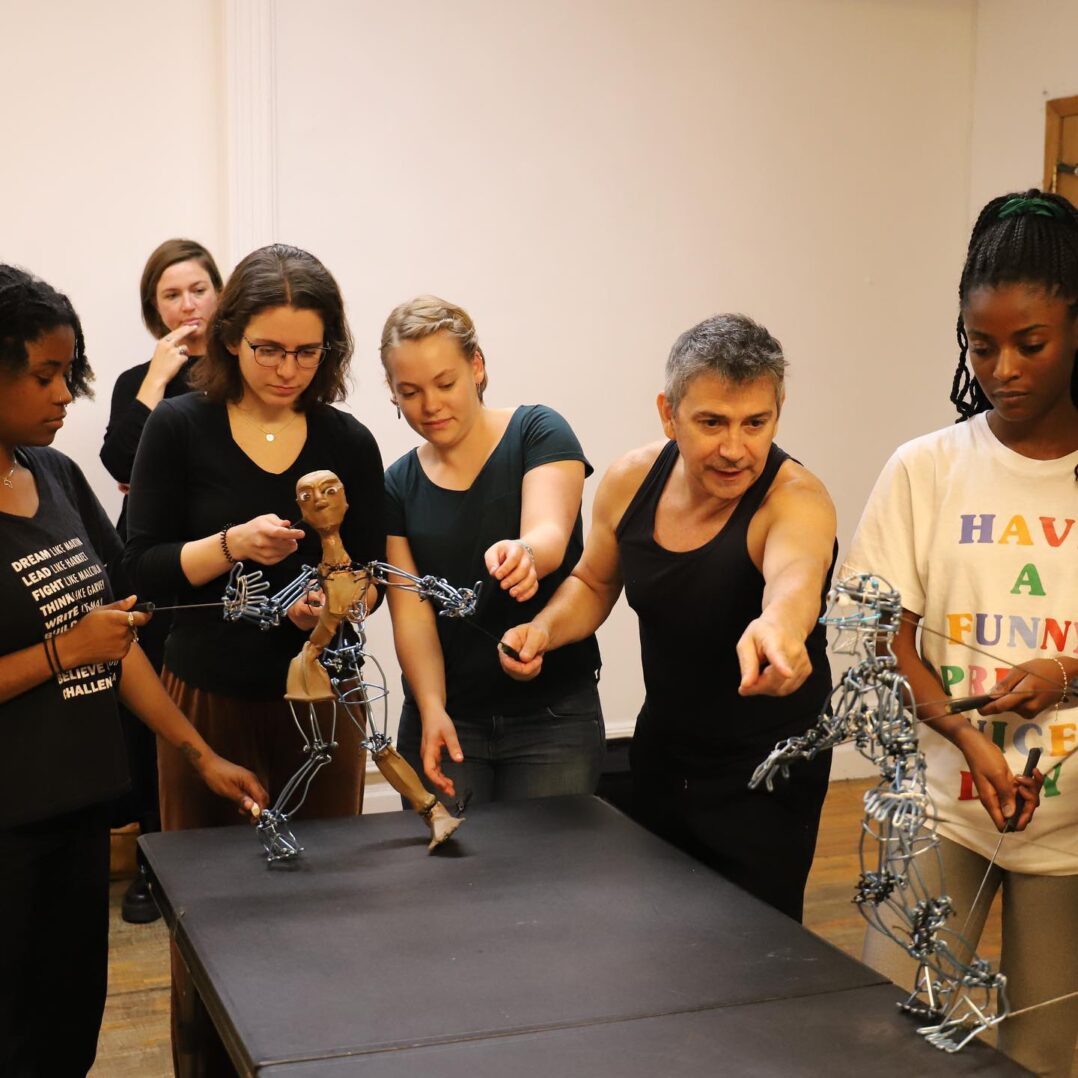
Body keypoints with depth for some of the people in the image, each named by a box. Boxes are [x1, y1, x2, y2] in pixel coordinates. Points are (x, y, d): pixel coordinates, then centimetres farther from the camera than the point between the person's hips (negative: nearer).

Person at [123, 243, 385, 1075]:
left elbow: (372, 571, 3)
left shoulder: (349, 441, 1)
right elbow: (142, 566, -6)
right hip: (207, 697, -1)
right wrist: (231, 545, -22)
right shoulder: (180, 427, -4)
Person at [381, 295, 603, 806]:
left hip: (553, 714, -2)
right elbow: (411, 613, -4)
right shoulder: (399, 486, 4)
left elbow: (550, 536, -23)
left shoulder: (538, 433, -5)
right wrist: (431, 709, -19)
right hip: (446, 717, 3)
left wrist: (522, 553, -46)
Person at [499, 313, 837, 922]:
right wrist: (545, 629, -12)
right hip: (662, 747, 6)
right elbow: (594, 582, 9)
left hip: (768, 764, -5)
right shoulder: (632, 480, -9)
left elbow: (796, 575, -49)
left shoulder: (796, 499, -25)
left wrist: (779, 625, -72)